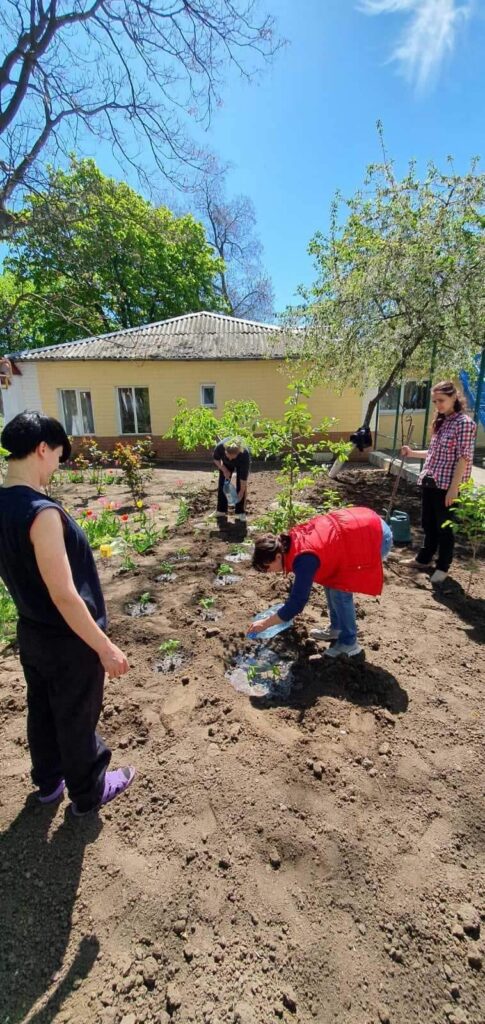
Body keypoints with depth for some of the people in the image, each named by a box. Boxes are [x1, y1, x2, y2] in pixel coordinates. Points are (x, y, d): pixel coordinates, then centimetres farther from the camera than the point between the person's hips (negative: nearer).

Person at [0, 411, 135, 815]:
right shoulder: (42, 512, -30)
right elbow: (64, 595, -28)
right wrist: (106, 648, -19)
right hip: (67, 639, -8)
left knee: (42, 711, 26)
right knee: (77, 719, 15)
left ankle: (49, 782, 50)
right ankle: (89, 793, 39)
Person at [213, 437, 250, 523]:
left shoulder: (245, 454, -43)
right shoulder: (220, 446, -38)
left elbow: (244, 477, -34)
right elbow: (216, 459, -14)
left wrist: (242, 491, -29)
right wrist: (224, 470, -22)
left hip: (241, 464, -2)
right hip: (226, 463, 3)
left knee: (241, 485, -12)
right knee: (223, 484, -3)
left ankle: (240, 513, -2)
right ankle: (221, 511, 7)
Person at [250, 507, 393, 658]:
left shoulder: (305, 559, -25)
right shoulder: (292, 540, 0)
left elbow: (296, 603, -21)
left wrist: (265, 624, -13)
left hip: (378, 537, -9)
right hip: (361, 527, 9)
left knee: (340, 590, -6)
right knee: (331, 579, 14)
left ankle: (349, 643, 11)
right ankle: (336, 628, 29)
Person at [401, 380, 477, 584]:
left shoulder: (464, 423, -11)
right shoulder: (440, 422, 13)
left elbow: (463, 458, -15)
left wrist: (454, 488, -19)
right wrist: (413, 454, 10)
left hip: (446, 485, -7)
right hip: (429, 482, 7)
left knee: (444, 528, 5)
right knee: (428, 524, 18)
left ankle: (442, 567, 20)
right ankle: (424, 558, 35)